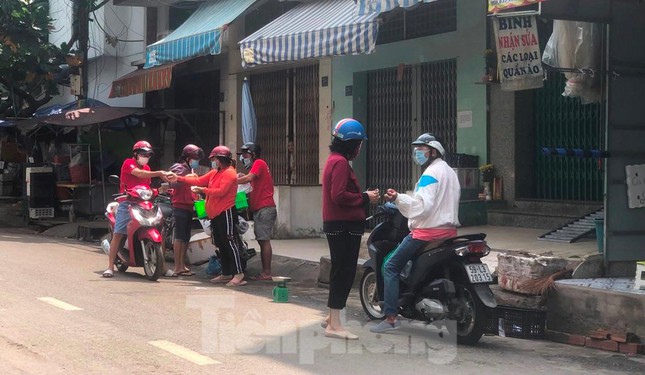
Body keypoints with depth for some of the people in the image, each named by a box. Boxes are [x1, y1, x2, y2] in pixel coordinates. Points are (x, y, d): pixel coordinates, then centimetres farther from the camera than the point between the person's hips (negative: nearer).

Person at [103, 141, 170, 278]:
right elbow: (139, 173, -19)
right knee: (118, 234, -10)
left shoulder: (147, 168, 21)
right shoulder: (128, 163, -1)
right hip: (127, 203, -6)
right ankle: (110, 267, -9)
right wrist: (158, 173, -26)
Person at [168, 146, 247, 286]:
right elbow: (199, 181, 17)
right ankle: (226, 274, 19)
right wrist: (179, 179, 12)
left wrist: (202, 190, -17)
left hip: (226, 213, -10)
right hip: (216, 215, 10)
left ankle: (239, 275, -16)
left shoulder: (229, 173, -10)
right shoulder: (214, 173, 19)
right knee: (221, 245, 12)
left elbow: (221, 191, -21)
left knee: (230, 243, -13)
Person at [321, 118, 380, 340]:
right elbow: (340, 196, -23)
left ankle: (332, 318, 27)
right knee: (344, 272, -7)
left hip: (338, 226, 11)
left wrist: (365, 196, 9)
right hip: (344, 226, -11)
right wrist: (365, 198, -13)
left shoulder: (334, 160, 18)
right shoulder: (341, 162, -15)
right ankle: (334, 325, -5)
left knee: (341, 272, 17)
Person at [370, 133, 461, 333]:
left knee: (390, 266, -5)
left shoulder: (430, 174, -12)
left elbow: (422, 205, -24)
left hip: (428, 232, -10)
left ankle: (390, 317, -12)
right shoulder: (450, 172, 18)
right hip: (449, 230, 10)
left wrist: (397, 197, -21)